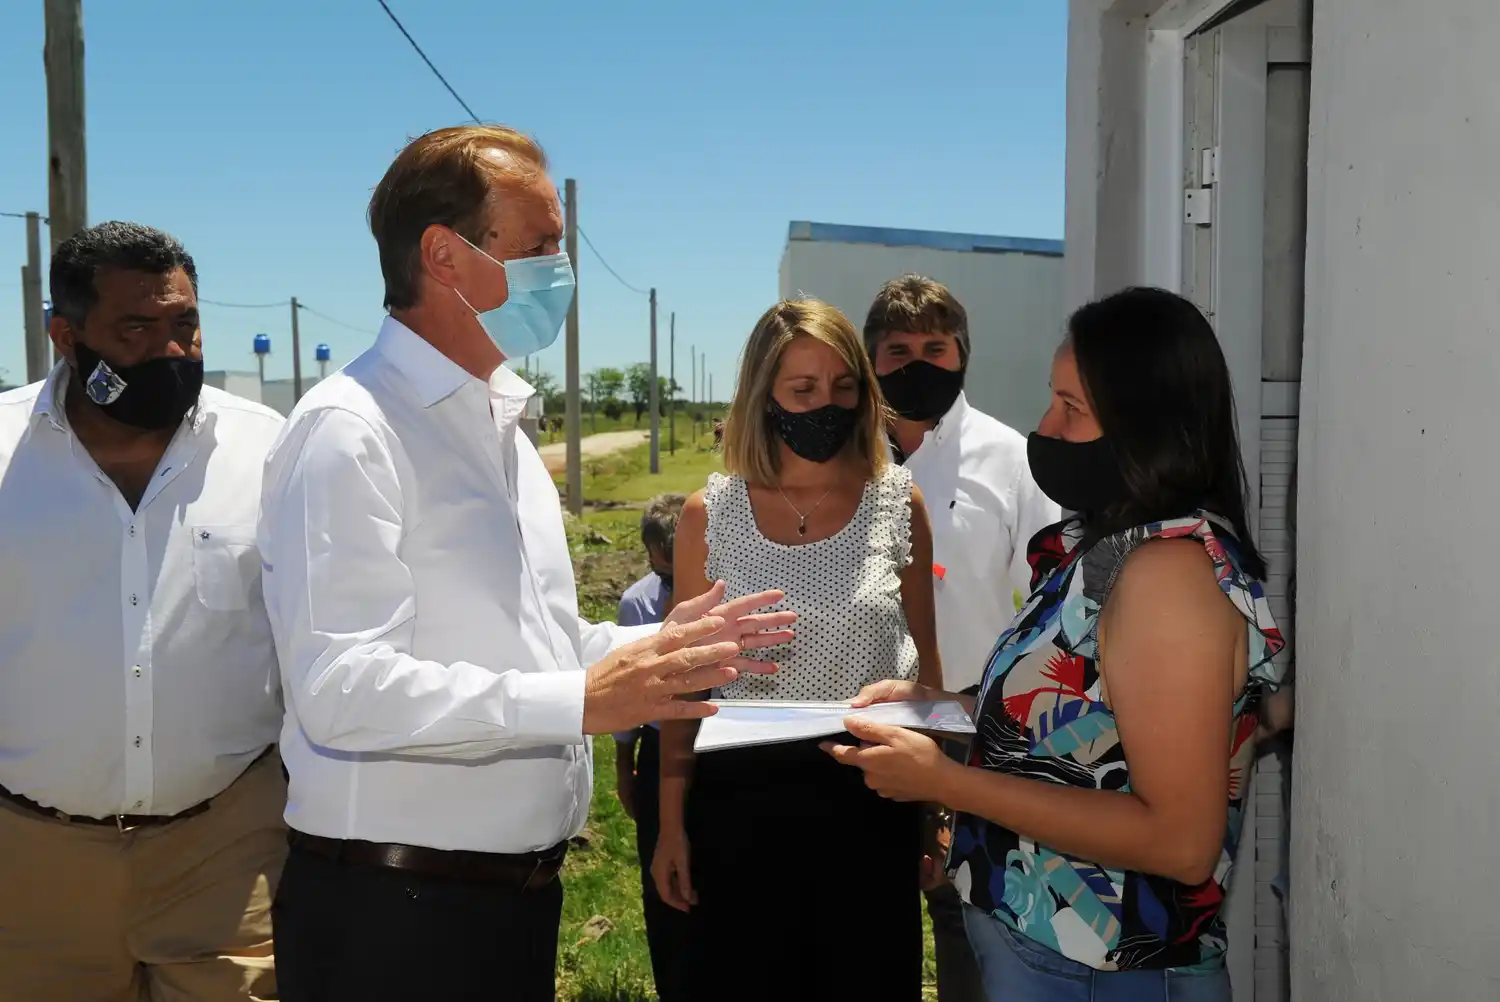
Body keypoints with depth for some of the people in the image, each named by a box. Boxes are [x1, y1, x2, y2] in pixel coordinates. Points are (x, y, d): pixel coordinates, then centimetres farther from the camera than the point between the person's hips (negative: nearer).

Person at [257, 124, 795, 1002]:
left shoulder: (501, 426, 12)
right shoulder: (349, 432, -17)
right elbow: (342, 689, -26)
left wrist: (656, 644, 4)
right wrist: (579, 701, -25)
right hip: (392, 906, -8)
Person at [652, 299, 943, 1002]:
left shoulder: (898, 503, -1)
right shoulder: (710, 513, -3)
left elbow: (924, 660, 7)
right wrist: (672, 822, 1)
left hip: (870, 796, 1)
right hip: (740, 796, 0)